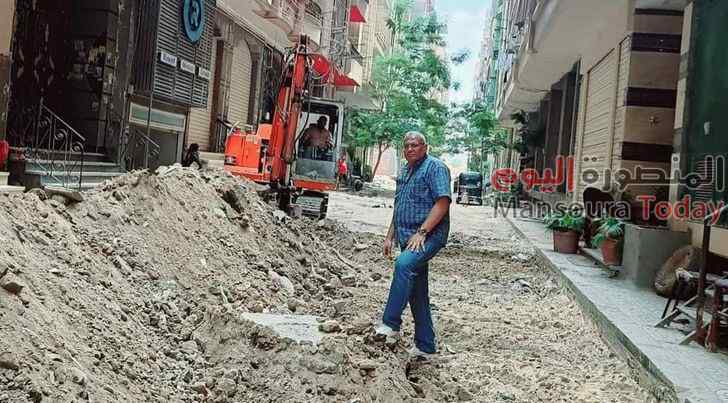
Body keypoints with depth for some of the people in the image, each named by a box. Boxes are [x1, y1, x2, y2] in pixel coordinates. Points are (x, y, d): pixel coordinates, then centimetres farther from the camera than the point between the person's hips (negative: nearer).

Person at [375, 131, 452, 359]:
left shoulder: (435, 167, -5)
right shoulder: (405, 172, 21)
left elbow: (443, 202, -16)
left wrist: (421, 232, -21)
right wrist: (390, 237, 20)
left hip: (429, 236, -9)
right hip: (408, 238, 9)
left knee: (404, 264, -33)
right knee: (417, 291, 9)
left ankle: (391, 324, -29)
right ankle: (425, 346, 16)